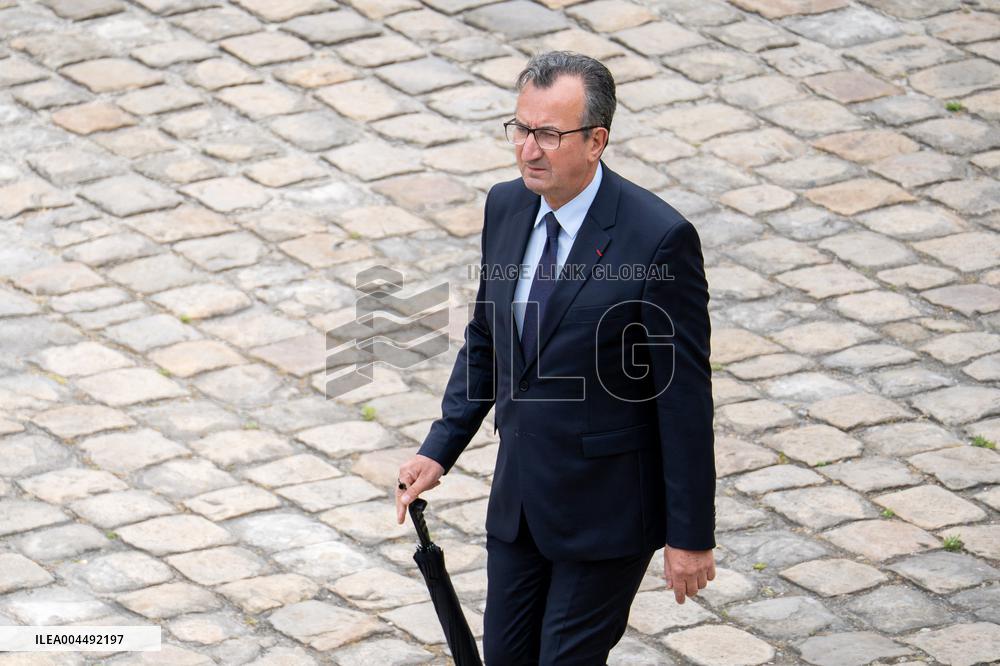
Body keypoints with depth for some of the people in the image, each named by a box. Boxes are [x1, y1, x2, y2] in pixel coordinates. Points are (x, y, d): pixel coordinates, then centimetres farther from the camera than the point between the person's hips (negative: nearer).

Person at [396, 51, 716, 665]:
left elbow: (686, 395, -16)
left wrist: (691, 534, -13)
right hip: (519, 497, 7)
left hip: (606, 510, -7)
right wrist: (440, 451, 6)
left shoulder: (659, 238, -20)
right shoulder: (507, 207, 1)